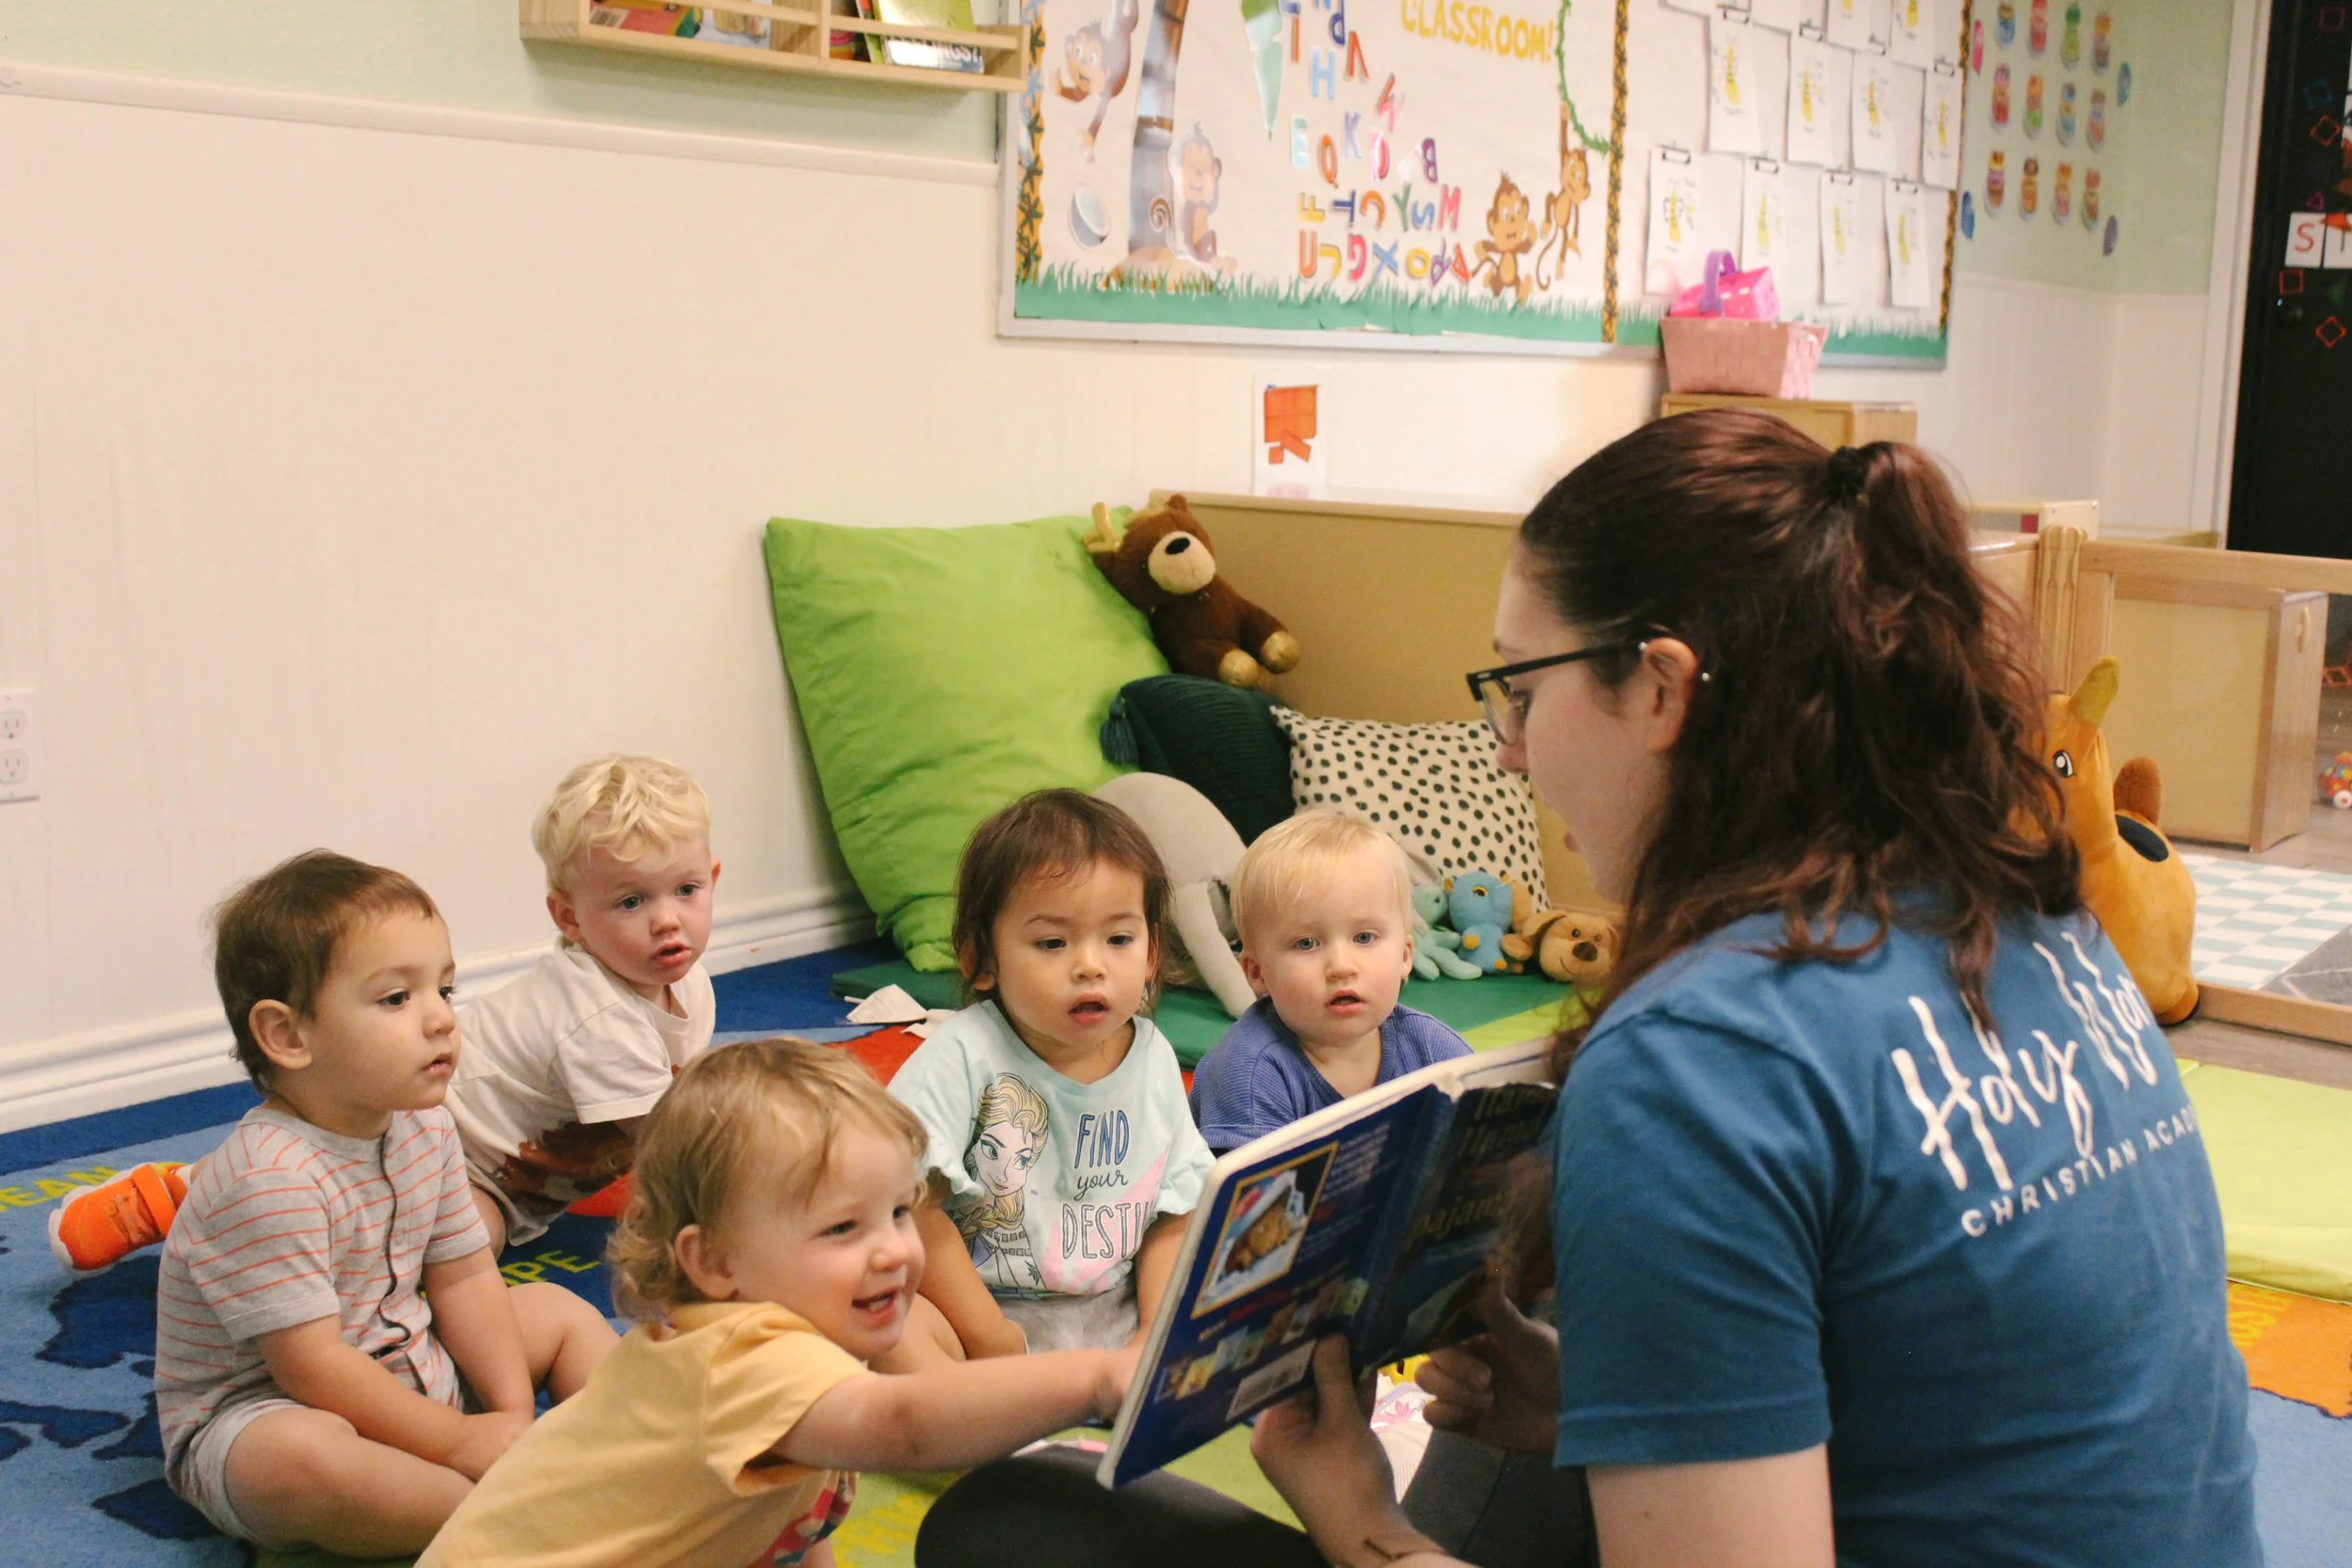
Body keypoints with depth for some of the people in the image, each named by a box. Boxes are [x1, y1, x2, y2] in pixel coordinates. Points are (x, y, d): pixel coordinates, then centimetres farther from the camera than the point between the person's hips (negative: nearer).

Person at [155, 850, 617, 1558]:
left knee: (558, 1309, 11)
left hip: (410, 1377, 9)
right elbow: (311, 1368, -27)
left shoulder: (425, 1129, -1)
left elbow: (463, 1279, 4)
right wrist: (458, 1440, -22)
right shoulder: (270, 1180, -28)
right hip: (256, 1414, -9)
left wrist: (515, 1414, -8)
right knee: (302, 1455, -42)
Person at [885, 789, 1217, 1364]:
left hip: (1118, 1315, 4)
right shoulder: (965, 1056, -14)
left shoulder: (1155, 1061, 1)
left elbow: (1172, 1221, 6)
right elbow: (913, 1205, -17)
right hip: (976, 1309, -4)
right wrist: (985, 1333, -18)